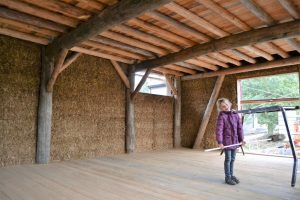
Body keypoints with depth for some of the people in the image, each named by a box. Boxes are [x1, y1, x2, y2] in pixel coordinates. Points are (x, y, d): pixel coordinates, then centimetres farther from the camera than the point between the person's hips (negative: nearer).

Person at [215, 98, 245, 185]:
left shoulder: (235, 115, 5)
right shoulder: (222, 116, -12)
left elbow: (240, 127, 9)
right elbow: (219, 130, -18)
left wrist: (241, 139, 6)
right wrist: (220, 142, -24)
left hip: (235, 140, 5)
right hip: (227, 141, -5)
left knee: (233, 159, 16)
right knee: (228, 159, 3)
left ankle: (231, 175, 30)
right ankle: (227, 177, 16)